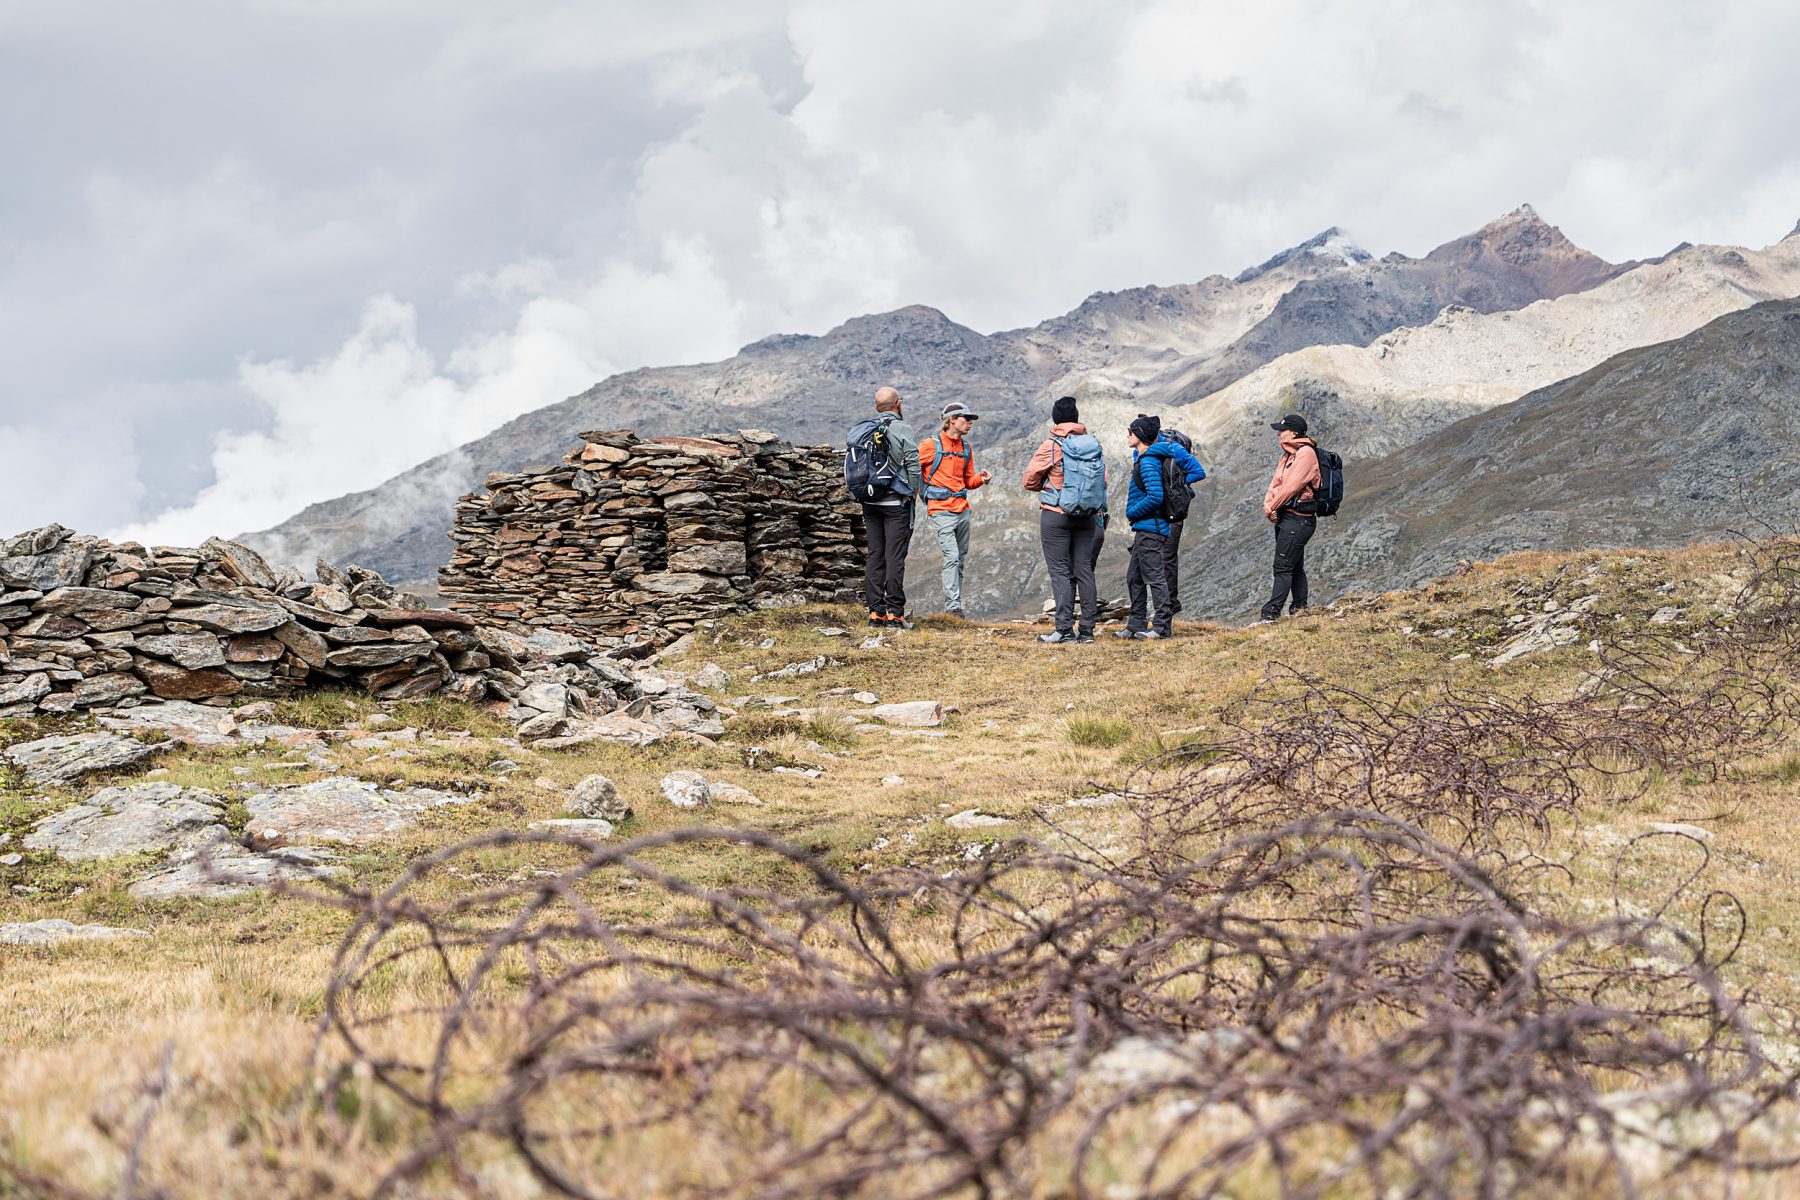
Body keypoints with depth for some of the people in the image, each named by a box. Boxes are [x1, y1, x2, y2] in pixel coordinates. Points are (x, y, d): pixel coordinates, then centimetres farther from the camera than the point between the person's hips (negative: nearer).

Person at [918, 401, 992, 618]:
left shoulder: (966, 447, 15)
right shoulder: (930, 445, -5)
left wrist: (980, 479, 1)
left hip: (962, 510, 7)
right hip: (941, 511, -7)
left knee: (961, 559, 7)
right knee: (951, 557, -14)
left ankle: (955, 605, 13)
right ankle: (952, 606, -15)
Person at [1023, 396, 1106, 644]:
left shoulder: (1051, 446, -11)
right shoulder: (1093, 443, 3)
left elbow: (1030, 480, -4)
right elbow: (1103, 477, 10)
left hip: (1056, 514, -5)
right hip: (1087, 515, 5)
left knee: (1060, 571, -3)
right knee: (1084, 570, 9)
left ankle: (1065, 629, -8)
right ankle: (1087, 628, 9)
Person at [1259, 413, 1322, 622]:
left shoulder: (1306, 453, -13)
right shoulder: (1288, 455, 17)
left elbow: (1292, 486, -19)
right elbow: (1276, 483, 11)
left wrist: (1273, 507, -9)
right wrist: (1268, 506, -6)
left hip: (1298, 518, -10)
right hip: (1284, 517, 10)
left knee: (1283, 567, -12)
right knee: (1295, 567, 14)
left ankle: (1271, 614, -14)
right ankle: (1300, 609, 19)